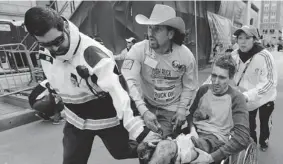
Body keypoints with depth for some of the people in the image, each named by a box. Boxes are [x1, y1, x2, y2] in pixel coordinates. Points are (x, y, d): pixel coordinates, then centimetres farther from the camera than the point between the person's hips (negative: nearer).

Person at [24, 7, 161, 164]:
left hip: (107, 119, -5)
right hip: (76, 120, 6)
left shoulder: (92, 53, -31)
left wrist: (142, 132, -43)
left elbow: (118, 91, -39)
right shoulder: (45, 55, -7)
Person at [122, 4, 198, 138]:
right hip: (145, 106, 0)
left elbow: (189, 86, 2)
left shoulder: (186, 55, -12)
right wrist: (144, 112, -39)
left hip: (171, 110, 1)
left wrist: (182, 108, -11)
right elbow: (129, 81, -30)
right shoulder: (138, 50, -19)